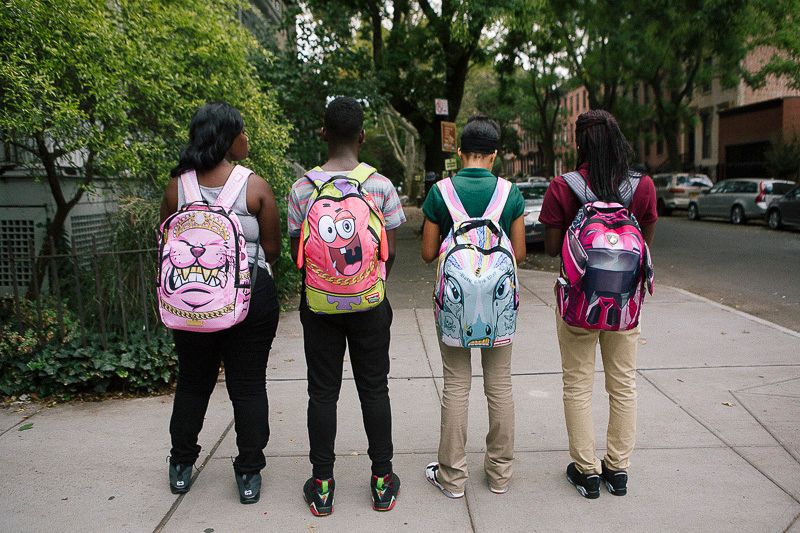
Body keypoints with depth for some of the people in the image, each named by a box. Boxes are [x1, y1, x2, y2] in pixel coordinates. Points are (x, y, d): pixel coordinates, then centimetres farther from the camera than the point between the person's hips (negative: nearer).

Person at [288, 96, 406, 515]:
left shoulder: (302, 188, -5)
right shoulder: (381, 185, -6)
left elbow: (297, 251, -1)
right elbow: (389, 252, -4)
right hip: (370, 303, 0)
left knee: (323, 392, 9)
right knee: (373, 388, 11)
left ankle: (321, 485, 19)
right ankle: (382, 481, 20)